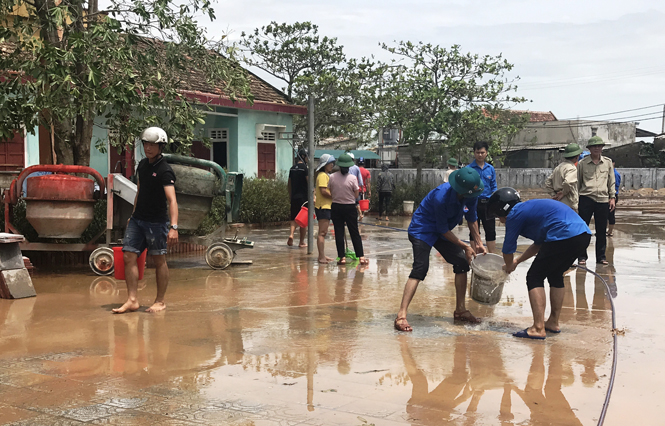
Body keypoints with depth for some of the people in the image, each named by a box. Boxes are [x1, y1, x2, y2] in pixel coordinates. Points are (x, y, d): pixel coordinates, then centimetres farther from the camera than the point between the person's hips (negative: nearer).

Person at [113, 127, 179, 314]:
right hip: (137, 219, 7)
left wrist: (173, 227, -37)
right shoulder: (142, 165, 9)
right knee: (129, 257, -1)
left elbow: (172, 200, -26)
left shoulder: (165, 171, -15)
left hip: (157, 222, -7)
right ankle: (132, 300, 4)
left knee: (159, 261, 4)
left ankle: (160, 301, 16)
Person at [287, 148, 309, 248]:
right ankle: (302, 242, 7)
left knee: (294, 218, 14)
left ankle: (291, 234, -11)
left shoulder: (292, 168, 10)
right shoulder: (304, 168, -10)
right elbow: (309, 183, -14)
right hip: (303, 197, -5)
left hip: (294, 197, 6)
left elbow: (289, 184, 16)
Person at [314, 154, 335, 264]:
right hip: (323, 206, -11)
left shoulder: (326, 175, 21)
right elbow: (323, 191, -21)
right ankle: (321, 257, -12)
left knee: (323, 232, 13)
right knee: (322, 233, -11)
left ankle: (322, 255, 18)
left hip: (326, 206, 11)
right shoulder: (322, 175, -12)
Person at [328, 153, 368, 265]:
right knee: (355, 233, 7)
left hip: (336, 207, 1)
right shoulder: (352, 178, -11)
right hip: (350, 207, -1)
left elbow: (330, 192, 1)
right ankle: (361, 256, 8)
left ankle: (342, 257, 6)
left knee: (339, 233, 7)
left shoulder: (332, 177, -7)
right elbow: (356, 195, -5)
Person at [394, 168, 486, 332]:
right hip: (422, 229, -8)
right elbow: (443, 230, -24)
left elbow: (472, 217, 6)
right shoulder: (441, 197, -36)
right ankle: (401, 316, -25)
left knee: (462, 263, 3)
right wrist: (465, 246, -17)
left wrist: (478, 242, 5)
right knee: (420, 268, -22)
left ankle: (460, 310, 16)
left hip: (441, 230, 8)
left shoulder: (470, 194, -14)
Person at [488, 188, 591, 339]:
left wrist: (508, 267, 31)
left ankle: (538, 329, -5)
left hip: (564, 236, -9)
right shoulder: (529, 208, 29)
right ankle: (553, 322, 30)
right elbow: (540, 244, 37)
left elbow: (508, 249, 11)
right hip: (584, 234, 10)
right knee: (555, 275, 25)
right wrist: (517, 261, 40)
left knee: (535, 277, 1)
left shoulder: (515, 214, 3)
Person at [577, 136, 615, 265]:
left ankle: (601, 256, 15)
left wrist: (612, 197, 7)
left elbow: (611, 181, 13)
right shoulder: (582, 163, 3)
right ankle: (582, 256, 8)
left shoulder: (608, 162, 9)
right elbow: (577, 182, 7)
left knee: (602, 230, 6)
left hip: (603, 200, 2)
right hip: (586, 198, -2)